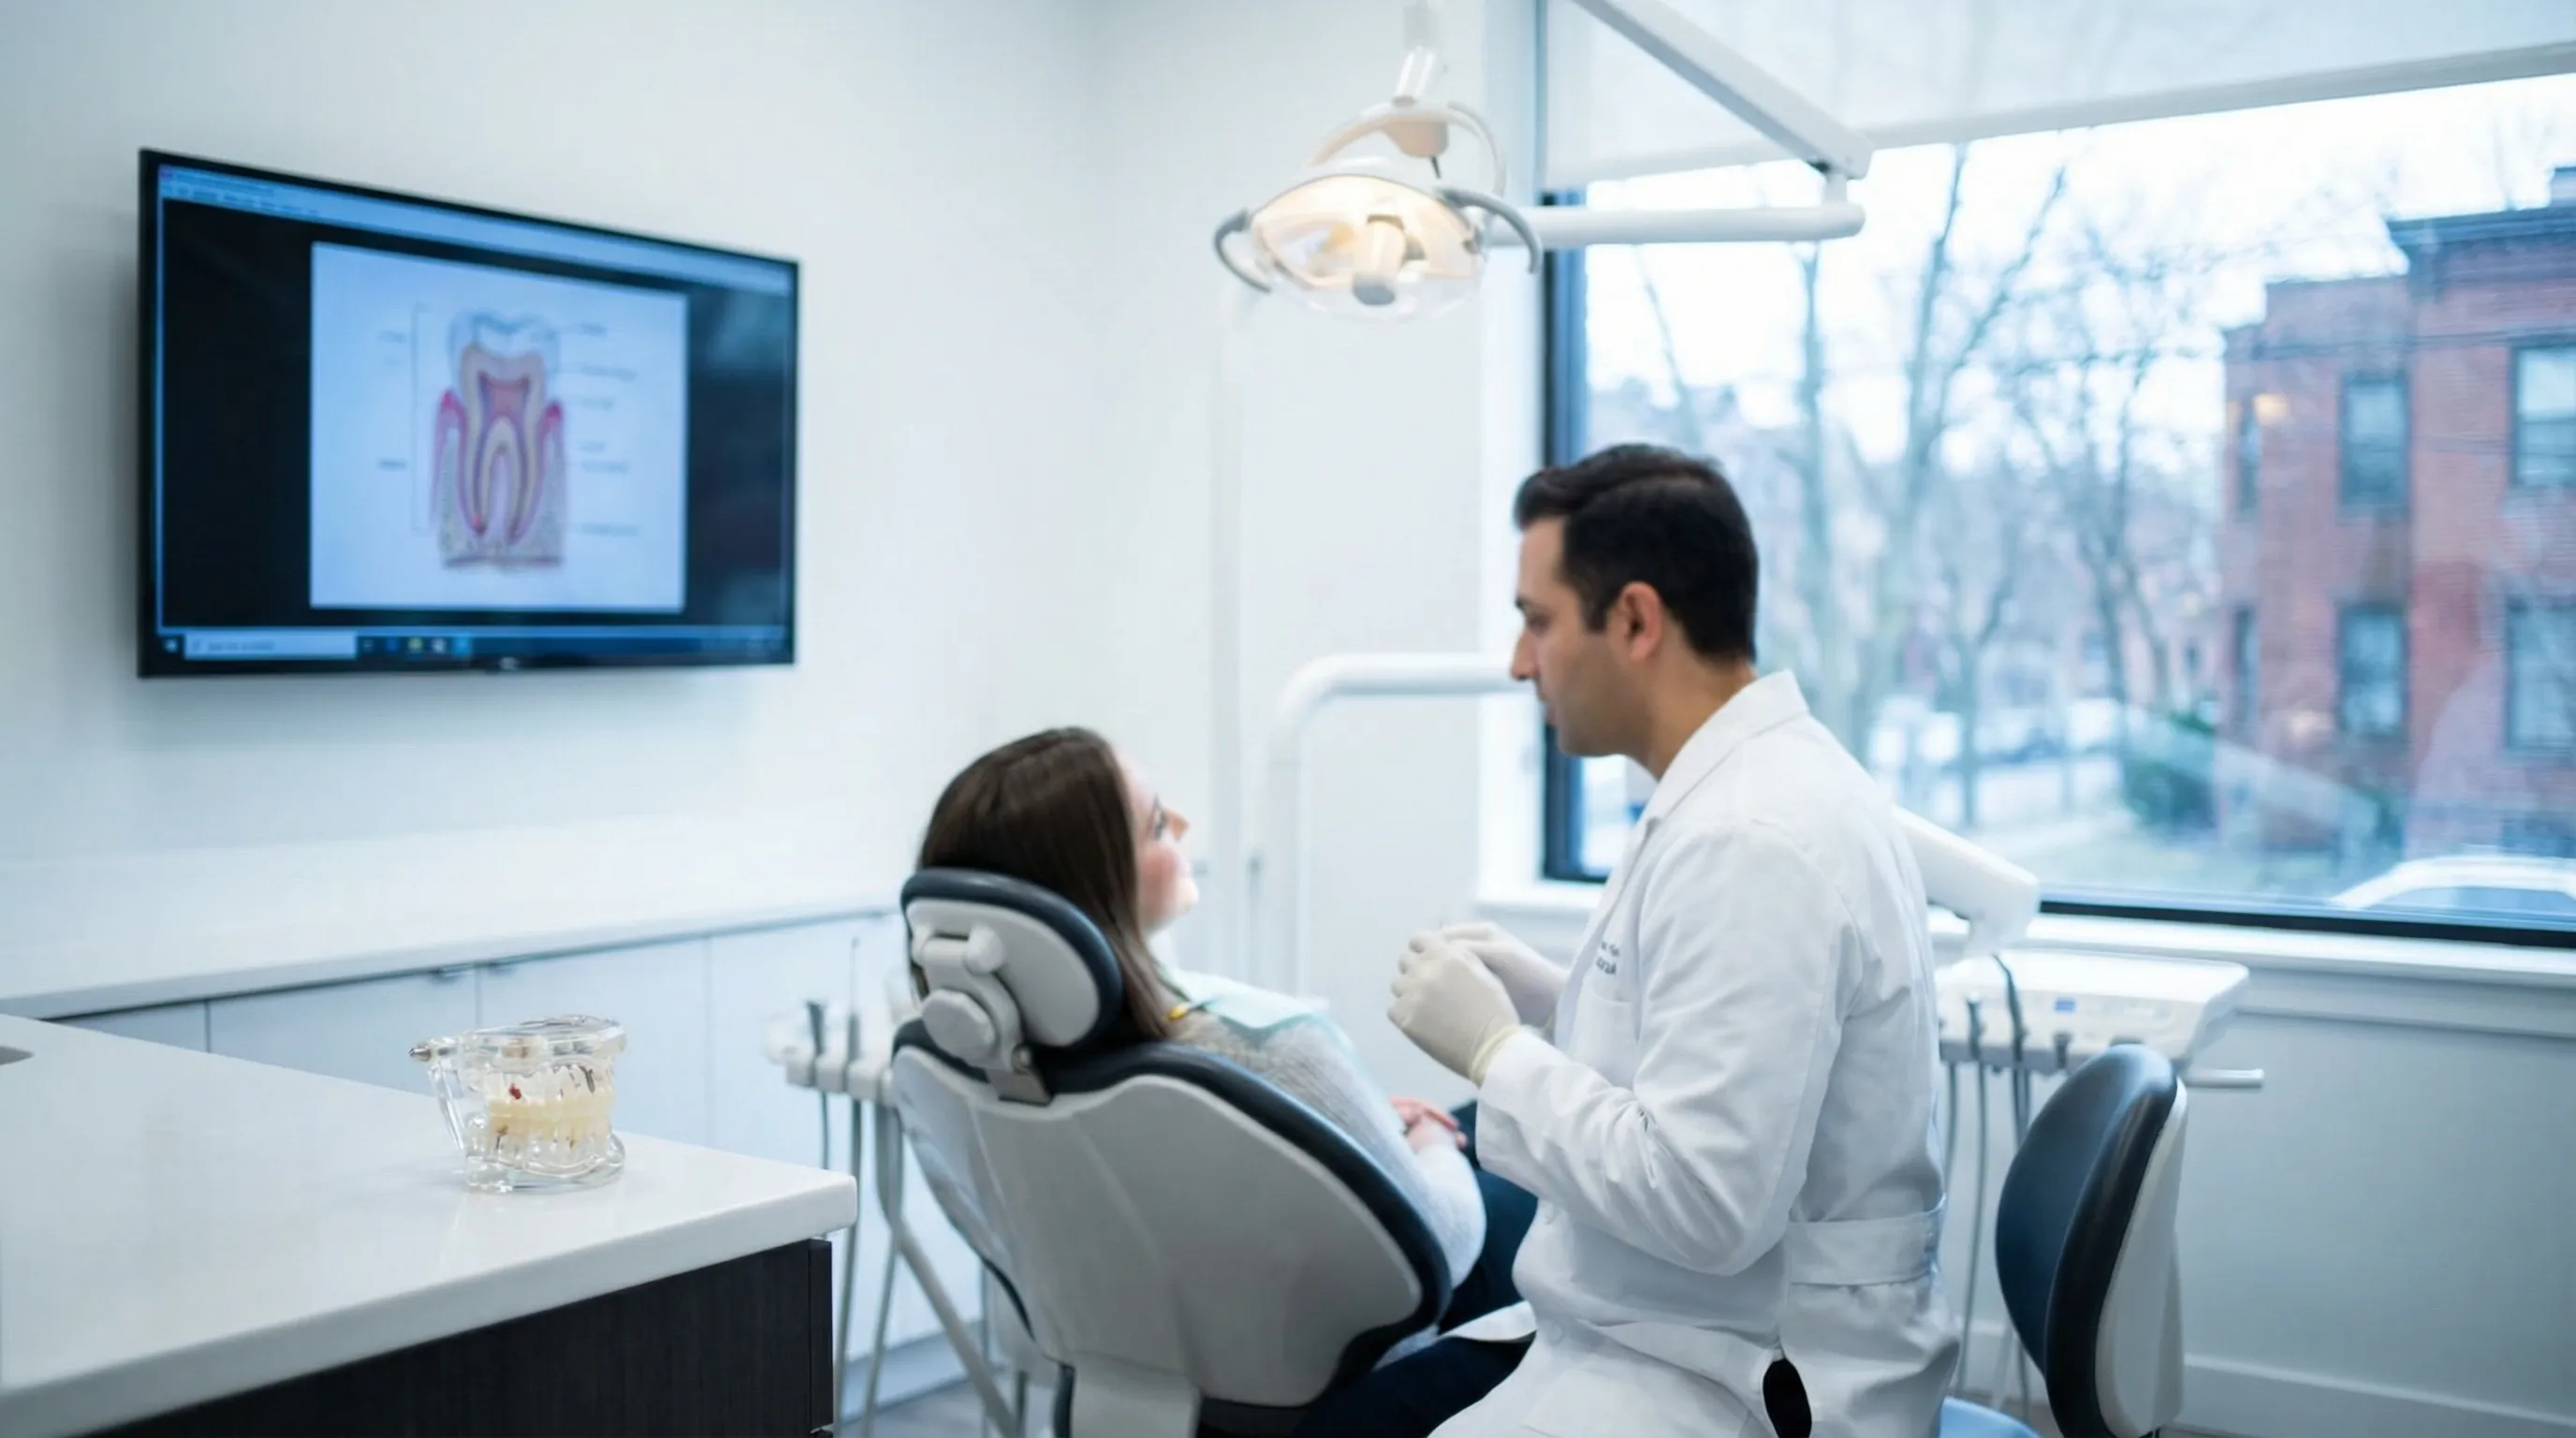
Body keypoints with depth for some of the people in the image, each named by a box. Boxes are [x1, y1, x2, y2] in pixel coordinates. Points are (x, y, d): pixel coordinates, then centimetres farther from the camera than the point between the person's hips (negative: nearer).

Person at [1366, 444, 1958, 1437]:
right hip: (1676, 1337, 9)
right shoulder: (1753, 786, 7)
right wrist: (1541, 1000, 6)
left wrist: (1493, 1049, -17)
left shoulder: (1750, 840, -24)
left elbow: (1703, 1203, -27)